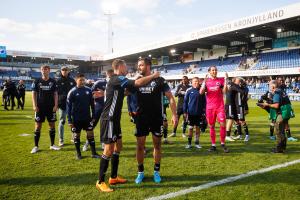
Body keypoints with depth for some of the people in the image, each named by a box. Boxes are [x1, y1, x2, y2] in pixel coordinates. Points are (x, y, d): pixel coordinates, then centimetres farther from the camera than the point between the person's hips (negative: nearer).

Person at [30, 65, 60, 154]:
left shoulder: (53, 81, 3)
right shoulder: (37, 81, 1)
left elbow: (55, 94, 4)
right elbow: (34, 94, 1)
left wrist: (55, 105, -5)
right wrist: (34, 105, -8)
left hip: (51, 107, 1)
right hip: (40, 107, -1)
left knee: (52, 125, 5)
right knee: (38, 126, 2)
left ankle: (52, 145, 17)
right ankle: (36, 146, 11)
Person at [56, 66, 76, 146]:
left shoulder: (72, 80, 8)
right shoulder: (58, 81, -1)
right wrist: (56, 103, -11)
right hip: (62, 104, -3)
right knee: (62, 121, 2)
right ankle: (61, 140, 10)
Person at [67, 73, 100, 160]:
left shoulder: (88, 90, 1)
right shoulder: (72, 92, -7)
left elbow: (92, 104, 8)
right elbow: (69, 106, -5)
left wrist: (93, 116, 7)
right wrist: (69, 120, -7)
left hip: (87, 118, 2)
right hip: (76, 119, -2)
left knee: (90, 135, 4)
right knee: (76, 136, 9)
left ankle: (94, 153, 14)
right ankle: (78, 153, 24)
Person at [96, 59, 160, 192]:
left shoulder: (117, 80, 14)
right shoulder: (117, 79, -16)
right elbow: (138, 83, -24)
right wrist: (153, 76, -10)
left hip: (114, 119, 10)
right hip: (109, 119, -10)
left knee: (118, 146, 15)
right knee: (109, 150, -6)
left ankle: (113, 177, 25)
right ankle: (100, 182, 5)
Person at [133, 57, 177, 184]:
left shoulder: (159, 80, -5)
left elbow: (170, 98, -3)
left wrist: (174, 114, -10)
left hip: (157, 118, -2)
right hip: (141, 118, 2)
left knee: (157, 144, 8)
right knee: (140, 145, 4)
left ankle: (156, 171, 23)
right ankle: (140, 172, 19)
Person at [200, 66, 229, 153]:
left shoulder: (221, 80, 4)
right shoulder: (206, 81, 7)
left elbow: (224, 91, -9)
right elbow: (201, 92, -6)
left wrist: (226, 80, -13)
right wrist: (204, 82, -14)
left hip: (220, 106, -1)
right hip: (210, 107, 1)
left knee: (223, 124, -8)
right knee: (211, 126, 5)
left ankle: (223, 144, 6)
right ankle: (213, 145, 13)